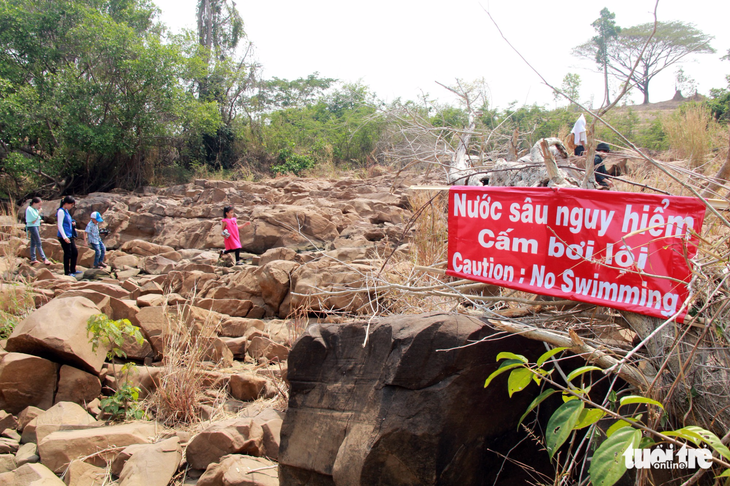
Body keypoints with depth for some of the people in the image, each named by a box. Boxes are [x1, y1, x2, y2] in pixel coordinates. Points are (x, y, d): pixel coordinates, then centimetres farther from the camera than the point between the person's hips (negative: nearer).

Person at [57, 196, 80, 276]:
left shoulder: (66, 211, 14)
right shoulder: (61, 211, -13)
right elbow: (60, 226, -18)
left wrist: (72, 223, 6)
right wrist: (65, 237, -21)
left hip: (70, 236, 9)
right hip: (64, 237, -9)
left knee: (75, 252, 12)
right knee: (67, 254, -2)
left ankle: (73, 270, 22)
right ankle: (67, 272, 8)